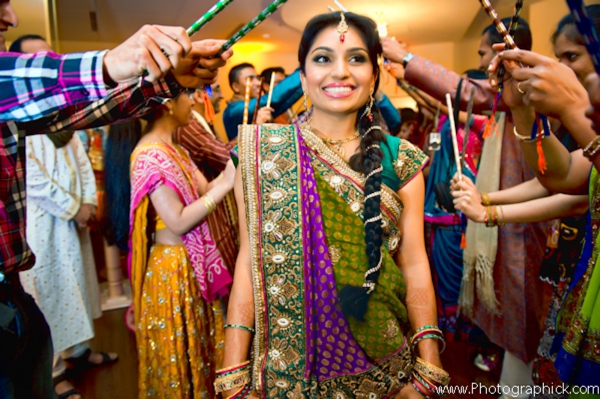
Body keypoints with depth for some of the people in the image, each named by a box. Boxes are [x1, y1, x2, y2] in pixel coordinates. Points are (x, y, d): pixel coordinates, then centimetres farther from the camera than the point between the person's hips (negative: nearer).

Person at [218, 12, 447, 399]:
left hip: (379, 358, 1)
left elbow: (414, 263, -3)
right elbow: (249, 258, -7)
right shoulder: (262, 151, -6)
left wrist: (428, 367, -8)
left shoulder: (400, 159, -4)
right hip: (286, 361, 0)